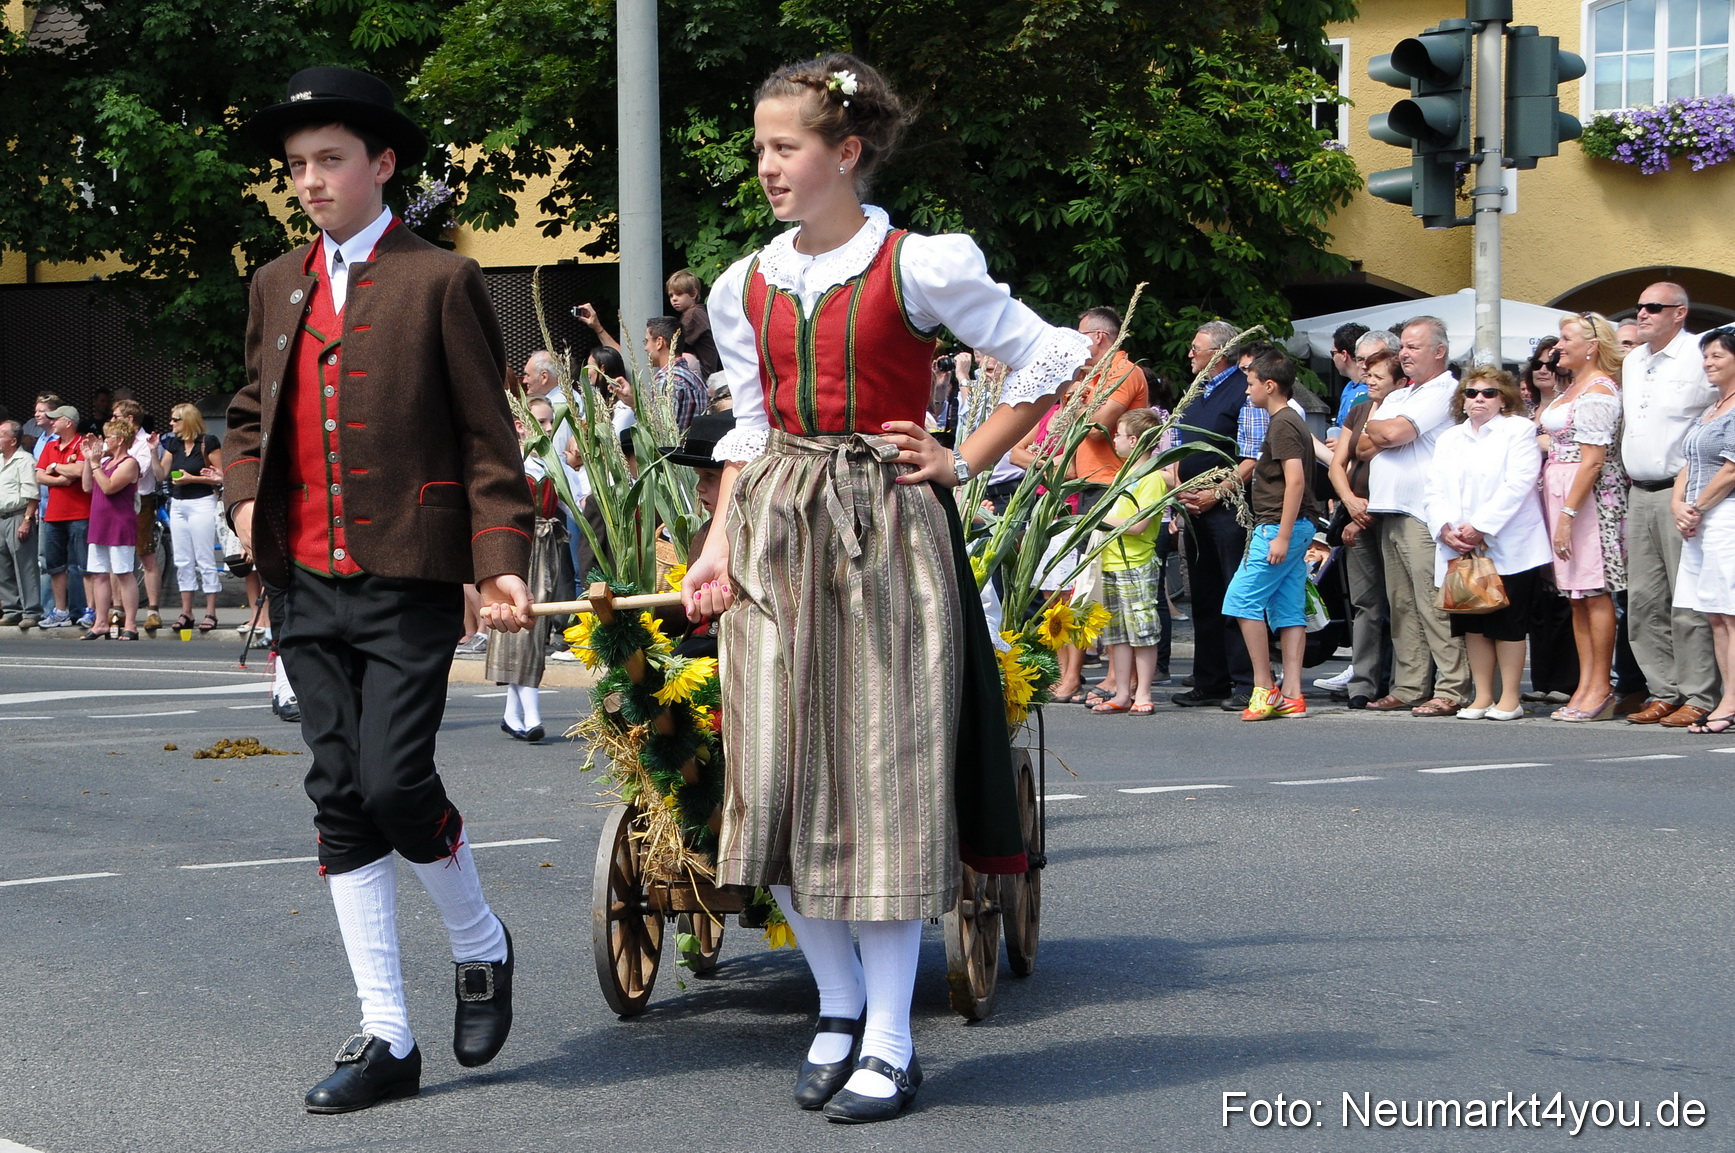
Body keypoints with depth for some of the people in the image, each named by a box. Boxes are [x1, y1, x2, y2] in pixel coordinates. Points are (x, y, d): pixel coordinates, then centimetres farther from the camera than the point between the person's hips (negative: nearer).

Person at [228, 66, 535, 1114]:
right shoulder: (278, 284, 15)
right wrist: (245, 493, 7)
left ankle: (481, 945, 18)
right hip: (307, 583, 6)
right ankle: (387, 1038, 11)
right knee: (341, 798, 5)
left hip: (409, 578, -6)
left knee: (396, 783, -13)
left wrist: (502, 560, -13)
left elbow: (488, 436, -3)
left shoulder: (441, 281, -2)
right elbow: (252, 413, 26)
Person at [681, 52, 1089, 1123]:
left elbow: (1054, 360, 0)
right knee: (778, 777, 1)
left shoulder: (920, 266, -5)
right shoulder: (745, 288, 9)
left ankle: (891, 1041, 5)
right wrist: (720, 543, 3)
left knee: (887, 772, -3)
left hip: (889, 530, -5)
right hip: (776, 533, 5)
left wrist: (963, 465, -3)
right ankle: (839, 1006, 19)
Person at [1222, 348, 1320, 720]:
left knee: (1242, 599, -8)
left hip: (1279, 526, -10)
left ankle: (1265, 687, -8)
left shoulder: (1282, 424, -12)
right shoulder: (1292, 421, 19)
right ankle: (1291, 695, 4)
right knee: (1289, 610, 6)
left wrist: (1282, 535, -23)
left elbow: (1295, 480, -21)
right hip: (1297, 527, 10)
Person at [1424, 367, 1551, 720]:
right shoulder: (1449, 439, 19)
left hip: (1507, 547, -5)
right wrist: (1445, 528, -9)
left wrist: (1480, 527, -17)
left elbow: (1518, 484, -11)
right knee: (1473, 624, 6)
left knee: (1507, 624, -3)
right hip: (1460, 548, 5)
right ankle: (1482, 696, 12)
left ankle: (1510, 698, 2)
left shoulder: (1519, 430, 1)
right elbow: (1436, 489, 10)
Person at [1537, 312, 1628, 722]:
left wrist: (1568, 514, -21)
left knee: (1595, 592, -7)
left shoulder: (1599, 391, -11)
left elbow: (1593, 459, -17)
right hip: (1560, 493, 10)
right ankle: (1585, 687, 9)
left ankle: (1601, 690, -5)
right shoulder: (1572, 388, 18)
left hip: (1589, 497, -10)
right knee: (1577, 595, 8)